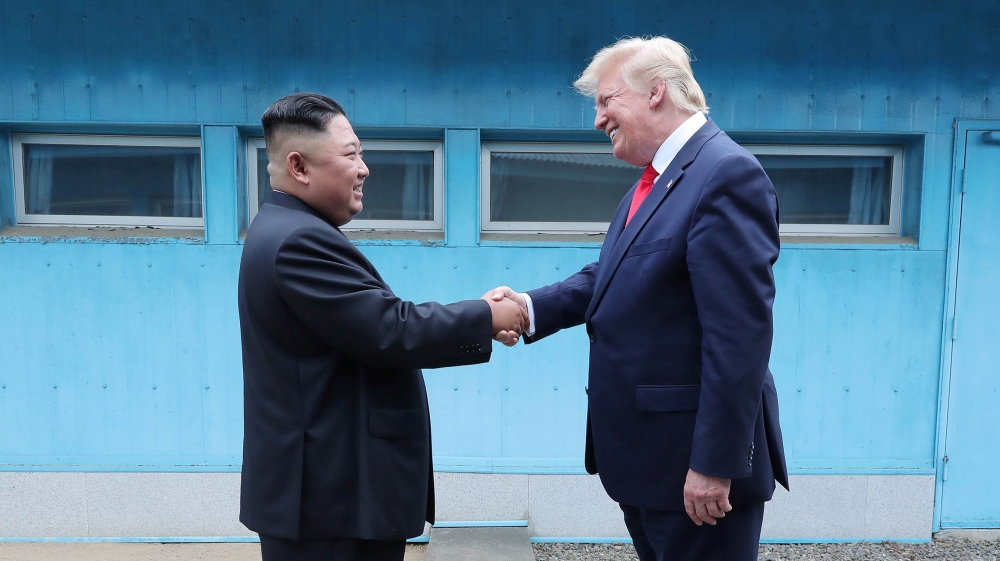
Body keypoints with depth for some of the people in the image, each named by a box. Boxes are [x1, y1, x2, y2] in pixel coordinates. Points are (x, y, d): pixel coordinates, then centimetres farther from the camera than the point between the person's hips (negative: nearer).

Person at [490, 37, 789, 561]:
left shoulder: (726, 173, -20)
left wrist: (715, 463, -23)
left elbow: (740, 336, -24)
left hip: (693, 457, -9)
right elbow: (610, 278, 12)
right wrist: (530, 307, -6)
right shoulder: (654, 181, 11)